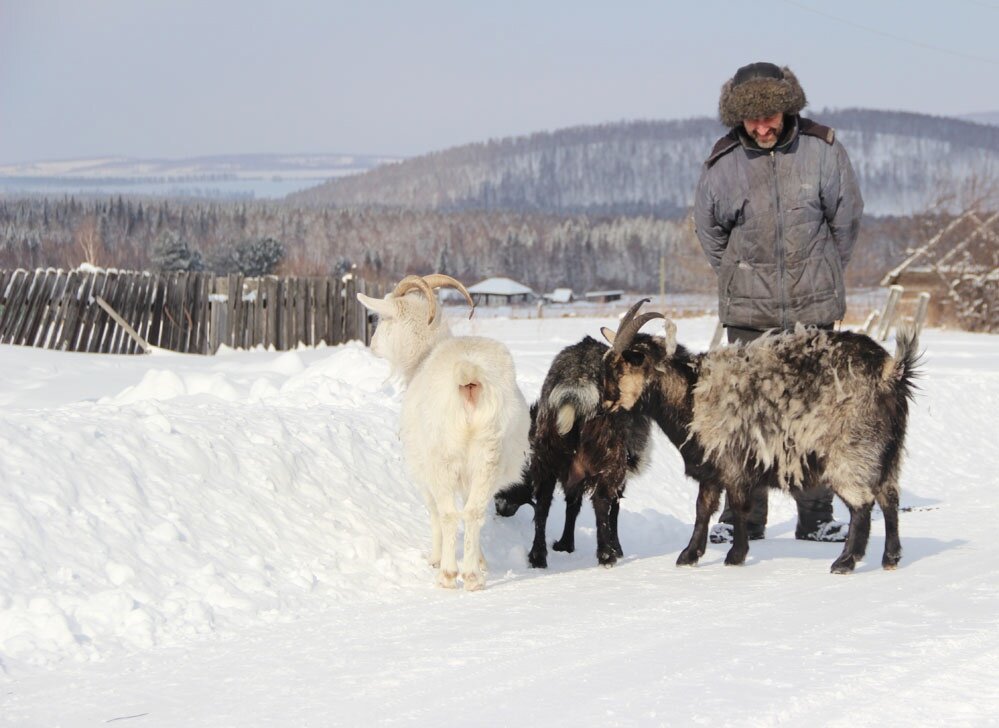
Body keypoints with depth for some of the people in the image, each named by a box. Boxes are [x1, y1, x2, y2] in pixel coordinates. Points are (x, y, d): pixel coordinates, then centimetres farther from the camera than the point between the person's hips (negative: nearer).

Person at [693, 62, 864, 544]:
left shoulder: (822, 151, -6)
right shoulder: (722, 165, -4)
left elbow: (846, 219, 6)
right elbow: (708, 229, 12)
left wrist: (820, 275, 12)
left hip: (813, 307, 0)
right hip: (748, 311, 0)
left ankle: (816, 517, 12)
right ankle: (742, 516, 7)